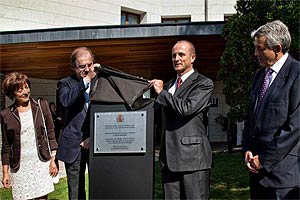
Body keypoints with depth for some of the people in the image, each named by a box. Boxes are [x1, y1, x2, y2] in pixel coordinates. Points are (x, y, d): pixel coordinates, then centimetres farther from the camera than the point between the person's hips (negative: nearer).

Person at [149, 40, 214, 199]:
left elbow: (187, 108, -16)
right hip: (169, 158, 6)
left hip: (193, 156, -6)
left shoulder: (203, 83, -1)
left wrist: (161, 92, -6)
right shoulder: (168, 85, 20)